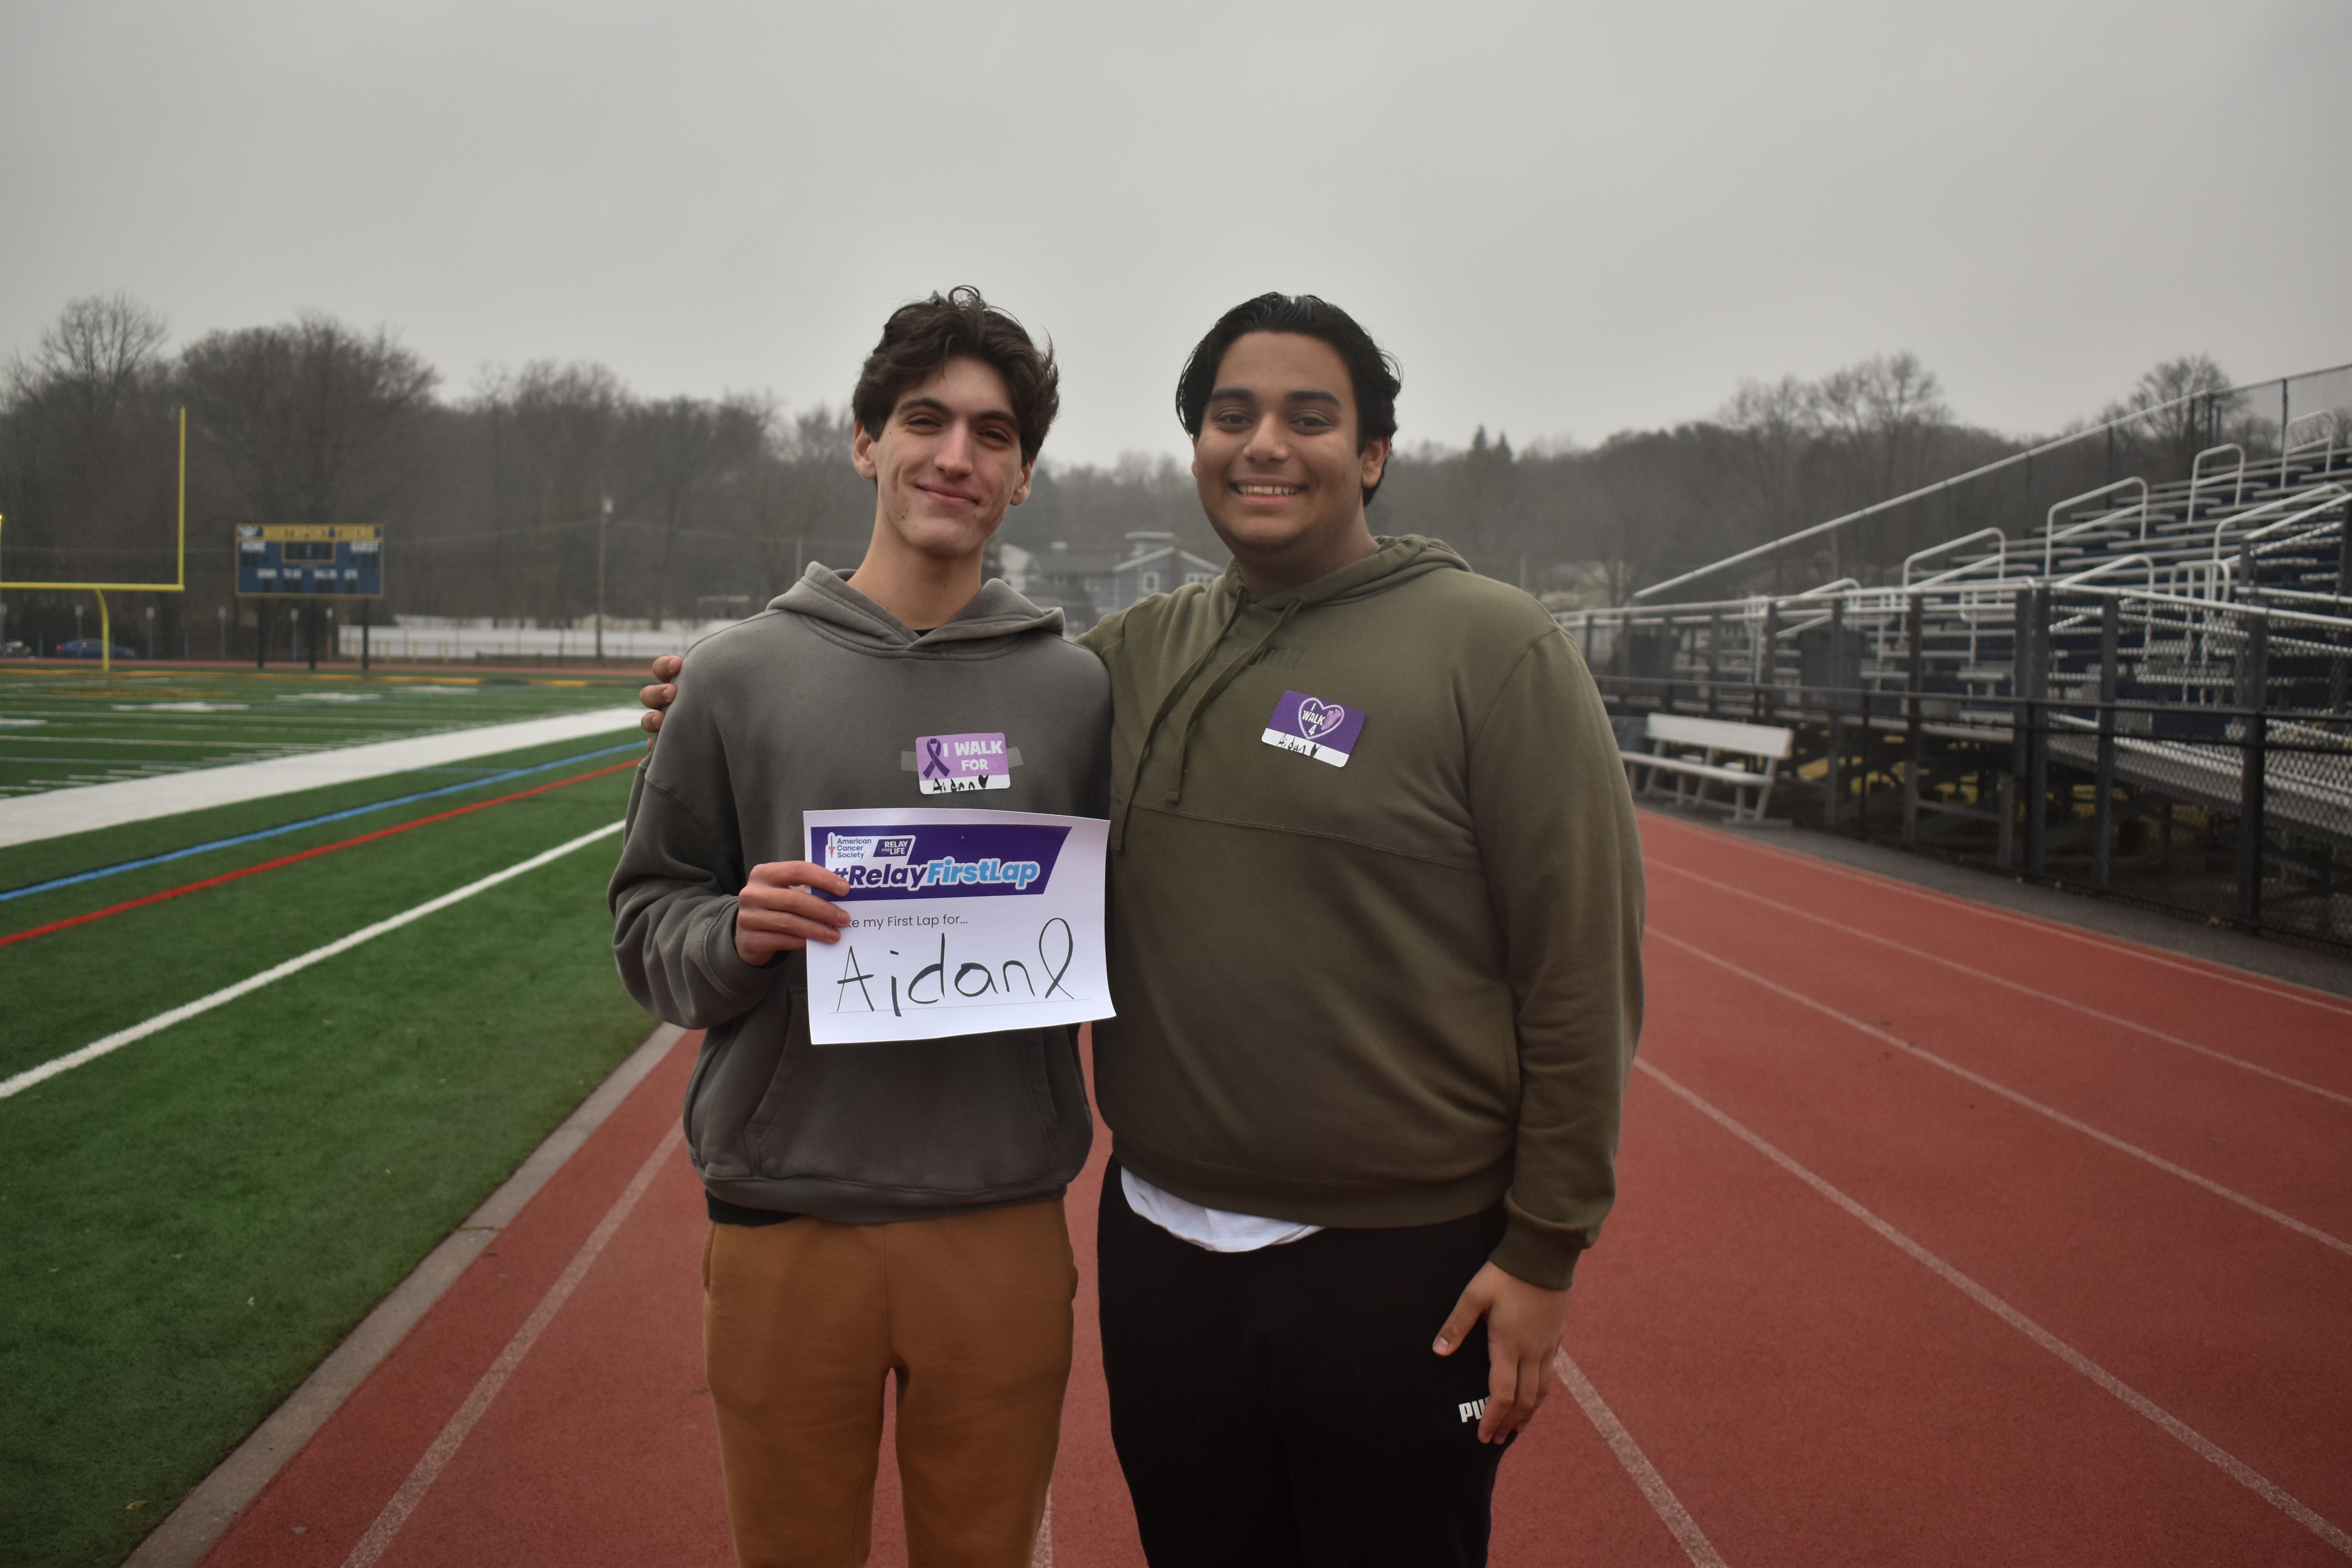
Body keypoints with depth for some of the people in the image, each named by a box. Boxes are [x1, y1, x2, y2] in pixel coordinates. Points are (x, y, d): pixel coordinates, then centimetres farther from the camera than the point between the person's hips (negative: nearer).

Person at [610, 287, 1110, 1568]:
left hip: (1002, 1227, 1)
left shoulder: (1075, 689, 4)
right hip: (784, 1223, -1)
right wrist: (737, 936, -16)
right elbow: (646, 926, 4)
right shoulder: (745, 672, 1)